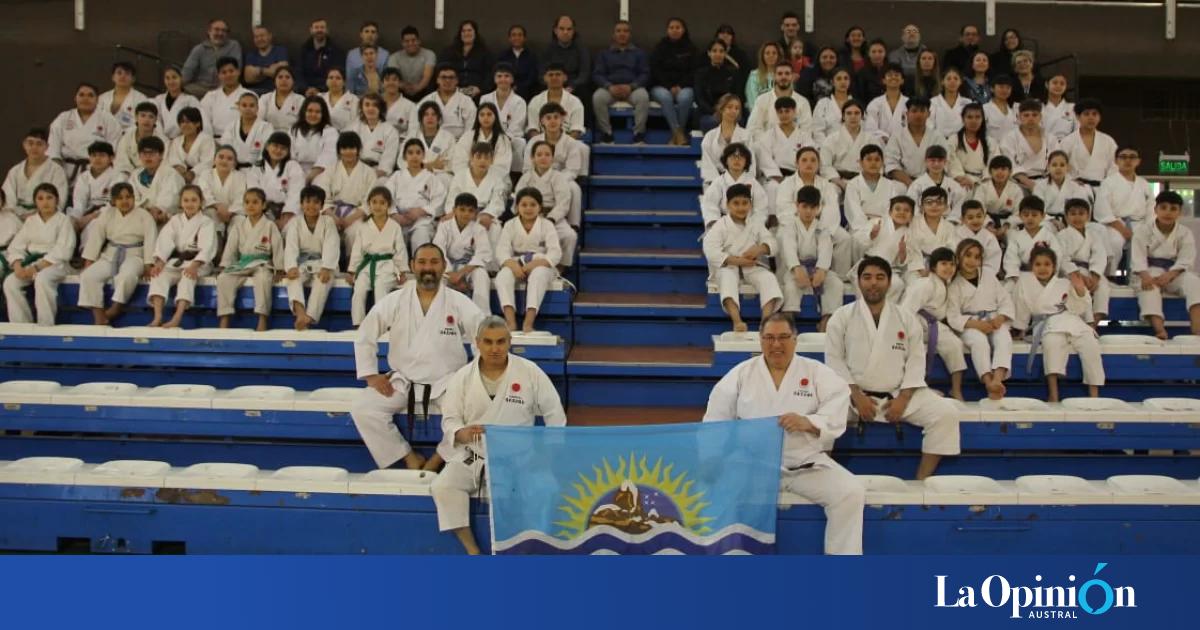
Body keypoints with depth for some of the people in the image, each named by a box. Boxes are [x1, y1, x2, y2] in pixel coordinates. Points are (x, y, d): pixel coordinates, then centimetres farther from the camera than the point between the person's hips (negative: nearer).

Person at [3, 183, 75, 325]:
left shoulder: (63, 221, -1)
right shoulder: (30, 221, 14)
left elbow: (62, 252, -12)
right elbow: (16, 246, 9)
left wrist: (37, 267, -19)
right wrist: (18, 266, -12)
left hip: (54, 264, -5)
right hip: (31, 262, 5)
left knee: (42, 279, -38)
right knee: (10, 283, -22)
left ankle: (46, 326, -31)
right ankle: (21, 325, -18)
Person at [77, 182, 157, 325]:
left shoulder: (144, 215, 0)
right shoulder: (107, 214, 9)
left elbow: (150, 240, -7)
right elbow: (95, 236, 5)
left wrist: (148, 265, -17)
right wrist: (88, 260, -2)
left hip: (133, 255, -4)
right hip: (110, 255, 4)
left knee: (127, 276, -38)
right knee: (88, 276, -21)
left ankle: (115, 310, -21)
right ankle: (98, 316, -24)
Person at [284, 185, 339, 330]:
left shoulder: (328, 222, 2)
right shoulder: (295, 223, 6)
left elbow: (331, 247, -10)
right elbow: (291, 247, -7)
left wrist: (326, 268, -27)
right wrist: (292, 267, -27)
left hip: (322, 262, -1)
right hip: (301, 262, 2)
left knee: (323, 280, -33)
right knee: (293, 278, -31)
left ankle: (309, 318, -40)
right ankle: (300, 312, -52)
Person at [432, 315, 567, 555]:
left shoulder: (530, 372, -3)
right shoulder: (462, 377, 0)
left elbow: (554, 414, 4)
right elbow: (449, 419, 0)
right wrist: (462, 434, -23)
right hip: (471, 454, 2)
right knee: (442, 487, -23)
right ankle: (472, 551, -13)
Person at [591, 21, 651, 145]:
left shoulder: (638, 53, 19)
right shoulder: (604, 53, 20)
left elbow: (645, 74, 6)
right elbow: (597, 74, 7)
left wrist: (631, 86, -14)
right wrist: (610, 87, -15)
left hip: (633, 88, -1)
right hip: (610, 88, 1)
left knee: (643, 96, -35)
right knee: (597, 97, -33)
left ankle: (639, 134, -28)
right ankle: (606, 134, -26)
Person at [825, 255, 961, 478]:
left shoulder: (907, 319, 10)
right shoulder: (842, 317, 4)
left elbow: (916, 361, 5)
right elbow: (834, 360, -2)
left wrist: (903, 399, -10)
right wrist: (856, 396, -13)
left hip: (898, 395, 2)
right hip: (854, 394, -2)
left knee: (946, 413, -18)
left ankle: (922, 480, -10)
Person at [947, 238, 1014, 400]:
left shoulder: (988, 274, 9)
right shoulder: (955, 284, -1)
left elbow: (1006, 301, 8)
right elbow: (953, 317, -7)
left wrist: (999, 319, -12)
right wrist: (976, 324, -21)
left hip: (994, 321, 3)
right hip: (970, 325, -2)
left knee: (1004, 338, -31)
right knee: (979, 340, -36)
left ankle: (997, 379, -50)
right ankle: (988, 383, -46)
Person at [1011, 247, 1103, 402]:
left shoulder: (1065, 284, 17)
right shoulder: (1025, 280, 12)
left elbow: (1079, 310, 11)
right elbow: (1020, 307, 15)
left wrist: (1080, 291, -4)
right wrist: (1021, 328, 15)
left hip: (1072, 321, 3)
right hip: (1047, 324, -3)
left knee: (1090, 344, -26)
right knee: (1053, 341, -38)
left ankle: (1094, 394, -21)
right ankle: (1053, 394, -43)